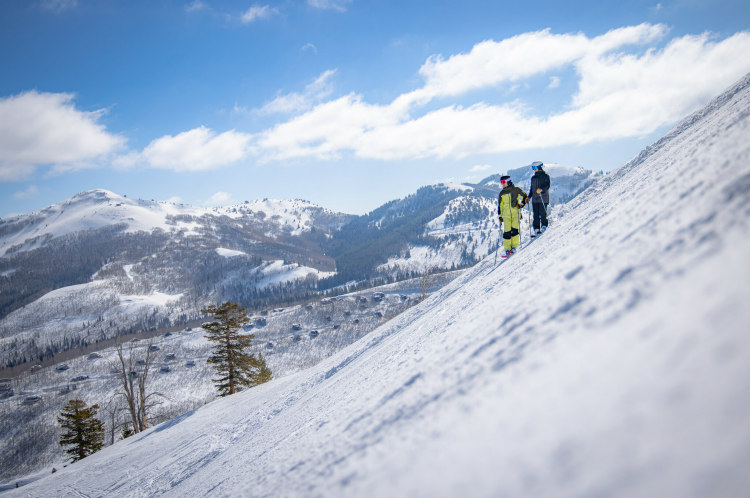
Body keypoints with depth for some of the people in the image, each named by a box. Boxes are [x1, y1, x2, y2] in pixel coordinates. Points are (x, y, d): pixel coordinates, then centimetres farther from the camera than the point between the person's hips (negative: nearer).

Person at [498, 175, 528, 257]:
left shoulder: (516, 190, 4)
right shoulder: (502, 193, 13)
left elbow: (525, 197, 12)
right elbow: (500, 205, 19)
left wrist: (521, 204, -5)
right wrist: (500, 216, 15)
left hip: (516, 213, -2)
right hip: (506, 215, 2)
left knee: (514, 230, -11)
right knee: (507, 232, -6)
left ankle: (514, 247, -1)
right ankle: (507, 249, -2)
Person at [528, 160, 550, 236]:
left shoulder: (545, 176, 1)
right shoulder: (533, 178, 20)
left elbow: (547, 186, -11)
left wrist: (541, 189, -29)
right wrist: (529, 197, 11)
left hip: (543, 198, -5)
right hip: (535, 199, 5)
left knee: (543, 214, -9)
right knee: (536, 215, 1)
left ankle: (544, 227, 1)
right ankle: (536, 230, 2)